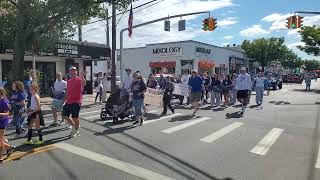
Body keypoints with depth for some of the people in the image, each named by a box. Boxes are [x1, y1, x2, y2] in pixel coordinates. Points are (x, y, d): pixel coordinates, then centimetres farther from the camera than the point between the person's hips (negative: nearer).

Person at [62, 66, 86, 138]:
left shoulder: (79, 79, -9)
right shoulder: (68, 81, 14)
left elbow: (83, 84, -34)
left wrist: (82, 77, -51)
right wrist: (64, 101, 19)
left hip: (76, 102, -7)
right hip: (68, 102, 8)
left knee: (75, 117, 1)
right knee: (65, 116, 12)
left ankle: (77, 131, 20)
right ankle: (74, 126, 33)